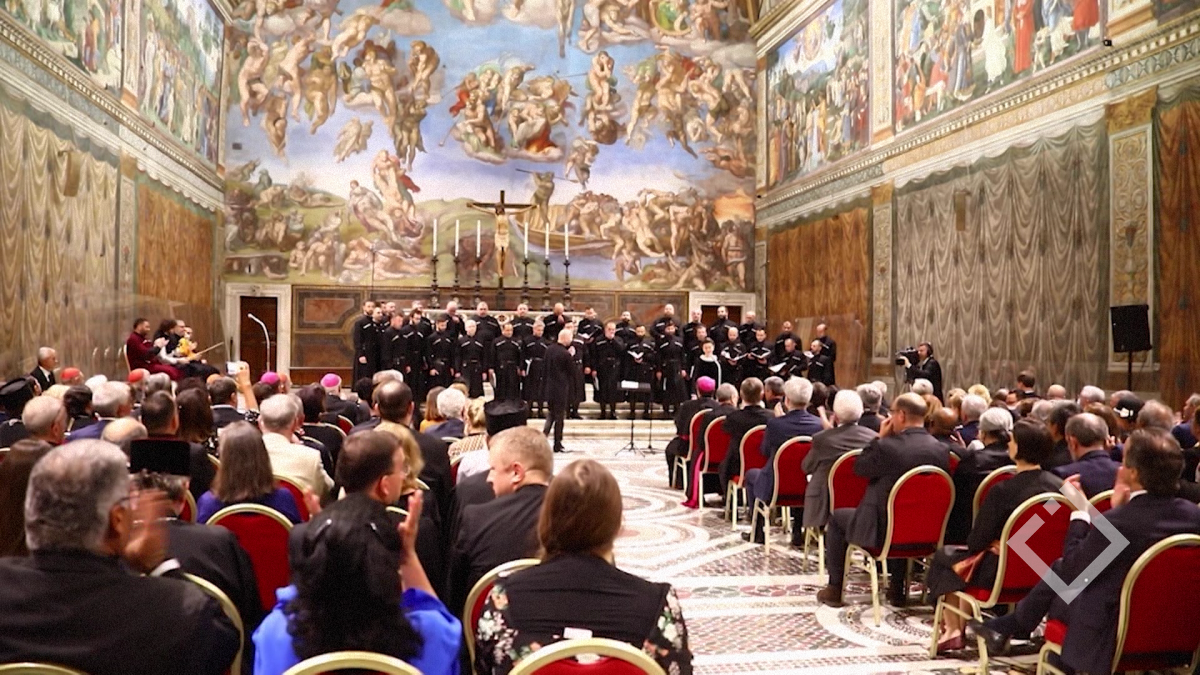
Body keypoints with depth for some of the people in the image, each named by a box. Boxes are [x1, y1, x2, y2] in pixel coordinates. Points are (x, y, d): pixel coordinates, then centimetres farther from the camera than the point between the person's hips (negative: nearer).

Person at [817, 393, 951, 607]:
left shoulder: (887, 446, -22)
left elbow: (859, 468, -6)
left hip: (884, 530, -5)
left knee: (837, 518, 21)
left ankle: (834, 590, 24)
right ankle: (898, 589, 37)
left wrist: (880, 437, -1)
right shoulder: (941, 450, -6)